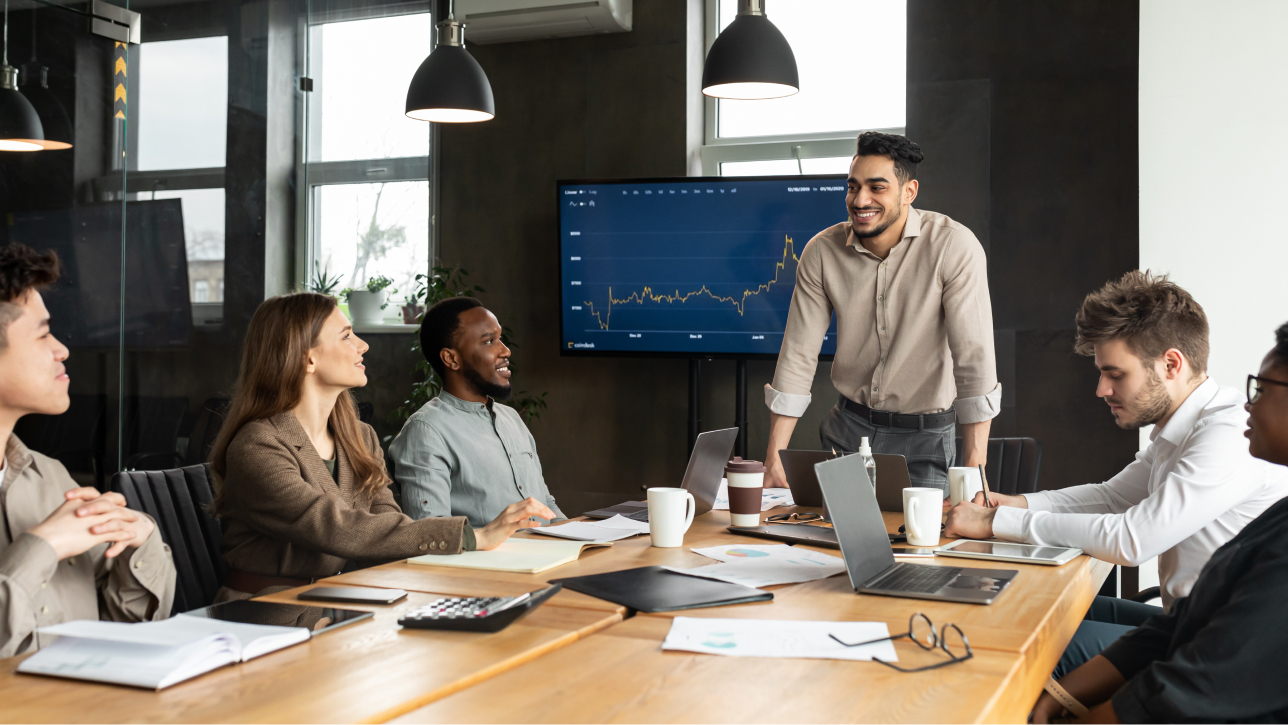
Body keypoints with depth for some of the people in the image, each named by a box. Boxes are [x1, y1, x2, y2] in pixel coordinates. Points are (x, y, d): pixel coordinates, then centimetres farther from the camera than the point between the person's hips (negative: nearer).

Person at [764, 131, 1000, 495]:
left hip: (924, 436, -3)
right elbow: (798, 356, -5)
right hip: (848, 428, 3)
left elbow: (974, 357, -21)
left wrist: (974, 470, -26)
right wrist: (774, 458, -8)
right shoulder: (822, 252, -8)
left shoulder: (954, 247, -18)